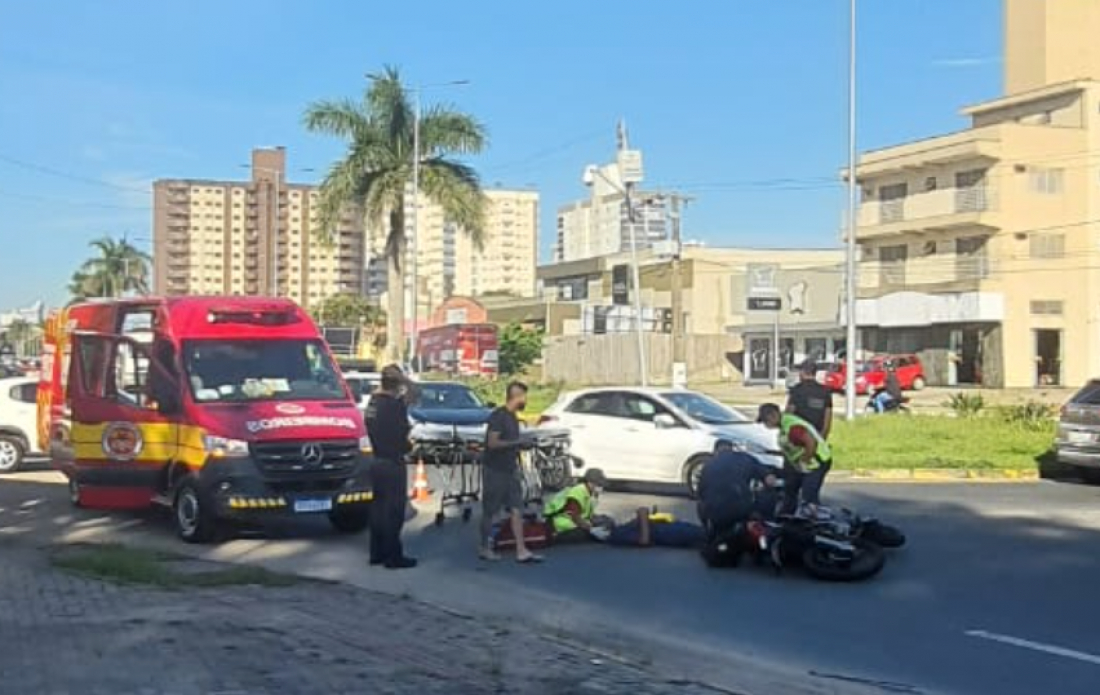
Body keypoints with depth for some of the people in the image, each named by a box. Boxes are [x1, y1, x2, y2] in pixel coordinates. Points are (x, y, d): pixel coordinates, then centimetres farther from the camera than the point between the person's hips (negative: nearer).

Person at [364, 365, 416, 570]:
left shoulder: (373, 402, 7)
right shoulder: (395, 404, -18)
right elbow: (401, 435, -17)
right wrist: (408, 446, 1)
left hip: (377, 461, 8)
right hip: (392, 463, -8)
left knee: (378, 507, 15)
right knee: (394, 510, -2)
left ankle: (377, 553, 22)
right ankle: (393, 556, 2)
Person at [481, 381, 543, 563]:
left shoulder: (513, 417, 12)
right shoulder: (498, 416, -15)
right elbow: (492, 443, -23)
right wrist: (516, 443, -21)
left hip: (509, 471, 8)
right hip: (494, 471, -8)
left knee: (516, 510, 3)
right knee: (490, 512, 3)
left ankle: (521, 551, 3)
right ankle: (485, 548, 15)